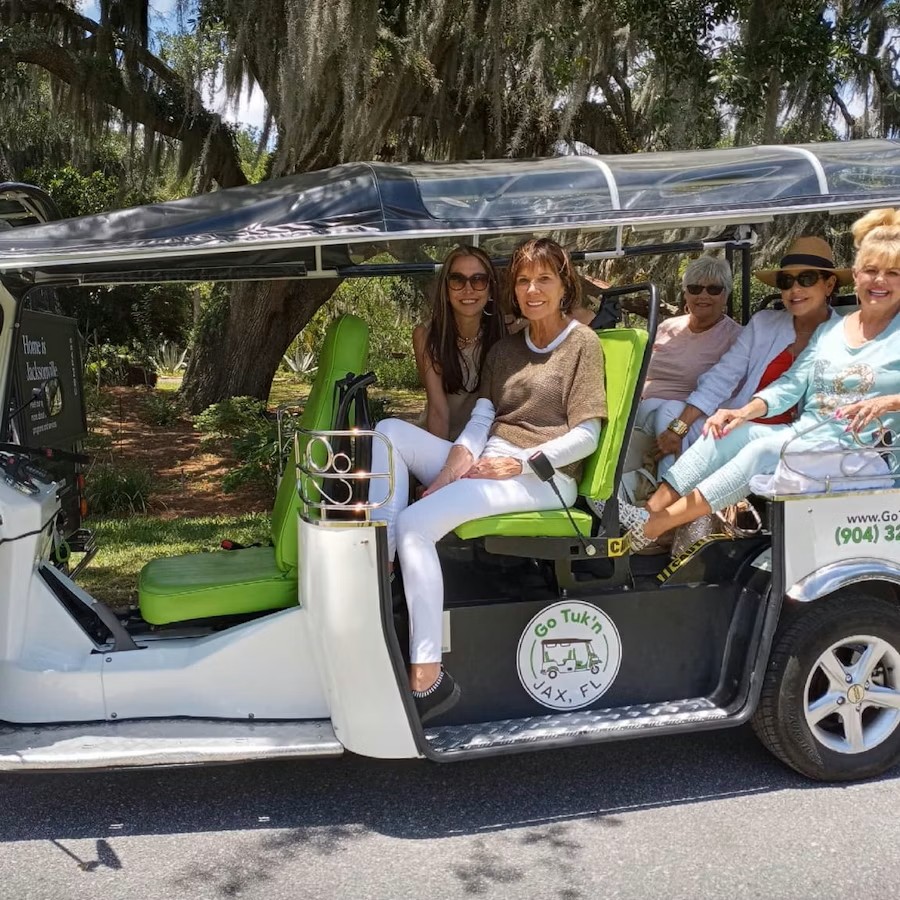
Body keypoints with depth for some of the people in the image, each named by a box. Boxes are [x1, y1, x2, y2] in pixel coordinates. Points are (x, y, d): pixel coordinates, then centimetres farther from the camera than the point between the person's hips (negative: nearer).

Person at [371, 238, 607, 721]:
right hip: (486, 461, 7)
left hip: (544, 477, -7)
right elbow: (481, 417, 10)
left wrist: (519, 463, -15)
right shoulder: (504, 349, 22)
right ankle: (380, 563, -23)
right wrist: (458, 455, -11)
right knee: (390, 431, -14)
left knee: (415, 523, -28)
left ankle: (427, 678, -28)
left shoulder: (582, 343, 3)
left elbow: (586, 436, -5)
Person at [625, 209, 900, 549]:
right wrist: (744, 412, -6)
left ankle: (649, 529, -32)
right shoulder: (830, 329, 19)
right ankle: (651, 511, -26)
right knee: (726, 431, -19)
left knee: (764, 451, -30)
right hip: (803, 434, 6)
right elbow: (791, 384, 10)